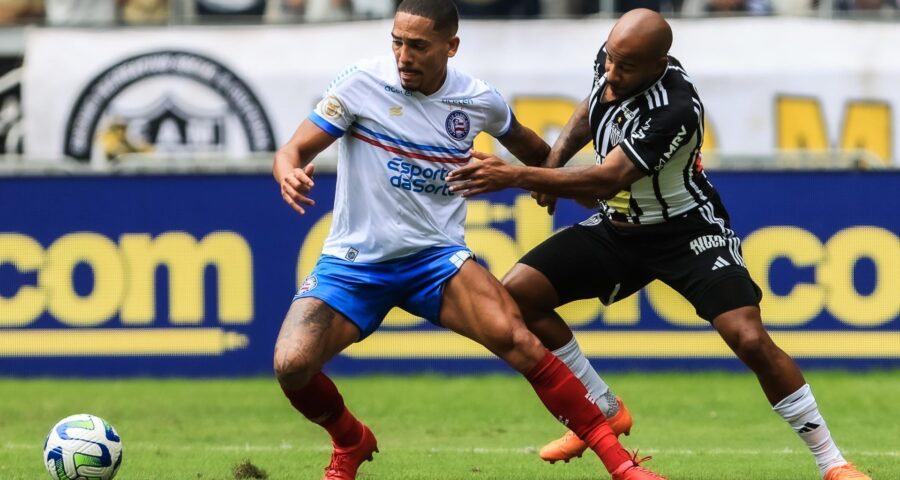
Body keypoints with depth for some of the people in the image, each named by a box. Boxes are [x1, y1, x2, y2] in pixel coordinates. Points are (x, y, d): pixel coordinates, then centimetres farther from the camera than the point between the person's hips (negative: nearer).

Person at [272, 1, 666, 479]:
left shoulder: (479, 102, -2)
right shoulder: (362, 84, -11)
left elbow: (528, 146, 20)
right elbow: (293, 150, -10)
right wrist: (290, 173, -33)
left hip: (435, 257, 0)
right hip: (352, 261, 0)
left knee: (515, 338, -25)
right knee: (291, 364, -22)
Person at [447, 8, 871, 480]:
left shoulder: (675, 109, -34)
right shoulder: (611, 60, -11)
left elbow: (608, 180, -40)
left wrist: (515, 176, -45)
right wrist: (554, 157, -4)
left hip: (687, 231, -7)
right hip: (617, 229, 7)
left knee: (750, 339, -23)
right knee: (516, 293, -7)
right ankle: (603, 410, 9)